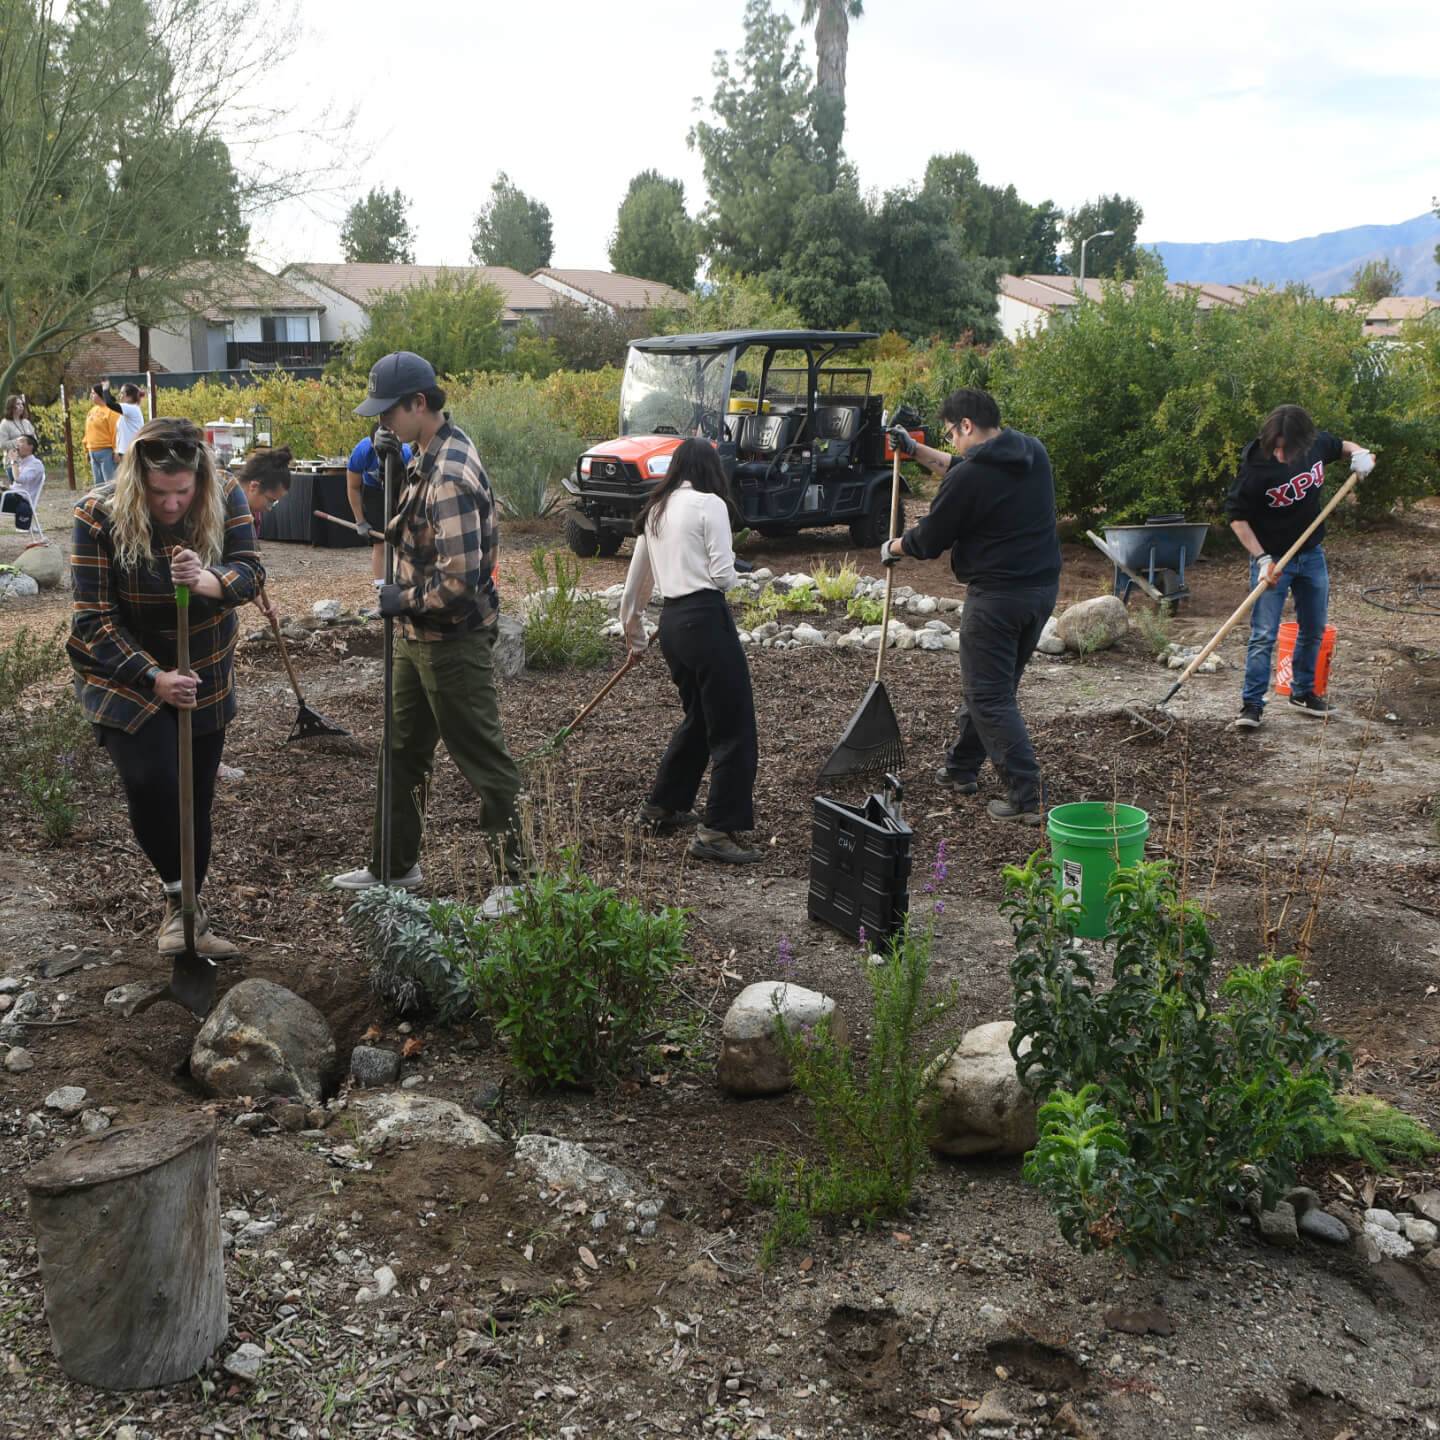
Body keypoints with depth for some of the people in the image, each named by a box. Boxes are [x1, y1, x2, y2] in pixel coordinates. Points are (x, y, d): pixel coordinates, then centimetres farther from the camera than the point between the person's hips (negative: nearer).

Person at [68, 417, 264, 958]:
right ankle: (180, 896, 4)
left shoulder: (226, 499, -12)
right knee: (152, 784, -21)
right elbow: (94, 619, -18)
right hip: (126, 675, -3)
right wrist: (154, 678, -28)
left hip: (204, 675, 3)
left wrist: (207, 580, -39)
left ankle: (186, 912, 26)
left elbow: (250, 573, -16)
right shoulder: (99, 516, -20)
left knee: (196, 797, 9)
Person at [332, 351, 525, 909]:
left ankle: (514, 878, 11)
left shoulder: (450, 477, -25)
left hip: (453, 643, -11)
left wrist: (405, 600, -14)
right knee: (402, 750, 20)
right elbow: (406, 529, 17)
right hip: (418, 637, 11)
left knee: (483, 760, 0)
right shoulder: (433, 453, 6)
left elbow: (459, 581, -30)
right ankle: (394, 864, 35)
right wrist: (390, 461, 5)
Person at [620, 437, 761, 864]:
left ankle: (661, 807, 34)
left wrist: (634, 636, 34)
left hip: (670, 622, 8)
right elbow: (723, 575, -11)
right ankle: (718, 831, -4)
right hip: (706, 618, -8)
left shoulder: (654, 511, 16)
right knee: (734, 729, -3)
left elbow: (636, 581, 22)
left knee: (698, 718, 25)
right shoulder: (710, 504, -6)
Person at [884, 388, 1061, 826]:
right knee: (994, 685, 20)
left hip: (997, 597, -9)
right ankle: (962, 768, 35)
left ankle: (1027, 797, -5)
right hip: (1043, 589, 9)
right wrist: (916, 451, 28)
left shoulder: (971, 477, -18)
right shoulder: (1033, 452, 7)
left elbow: (929, 539, -6)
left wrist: (893, 548, 14)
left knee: (990, 698, -1)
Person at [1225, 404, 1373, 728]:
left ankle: (1302, 692, 30)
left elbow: (1339, 445, 16)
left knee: (1314, 630, 15)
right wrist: (1262, 559, -22)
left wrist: (1358, 452, -7)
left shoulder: (1317, 443, -9)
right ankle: (1252, 704, -4)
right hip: (1273, 559, -6)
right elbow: (1236, 516, -17)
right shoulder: (1255, 466, -25)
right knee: (1264, 635, -9)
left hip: (1312, 555, 6)